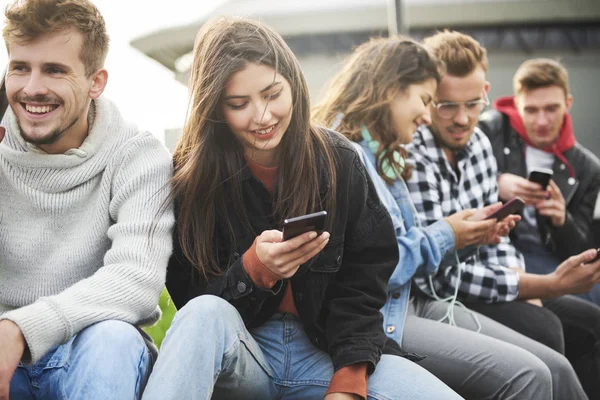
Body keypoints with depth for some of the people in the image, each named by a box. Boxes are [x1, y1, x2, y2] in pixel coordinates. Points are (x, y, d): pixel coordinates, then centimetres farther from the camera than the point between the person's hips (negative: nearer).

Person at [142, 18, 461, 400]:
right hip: (237, 350, -1)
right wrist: (253, 269, -27)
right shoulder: (192, 176, -8)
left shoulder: (338, 160, -3)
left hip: (326, 349, 2)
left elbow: (362, 281, -4)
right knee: (206, 313, -37)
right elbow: (191, 299, -7)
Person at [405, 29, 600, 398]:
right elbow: (439, 276, -26)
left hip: (473, 286, 9)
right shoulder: (410, 159, -24)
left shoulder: (478, 143, 3)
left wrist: (529, 294, -8)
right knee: (540, 331, -26)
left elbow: (495, 239, 11)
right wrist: (549, 286, -28)